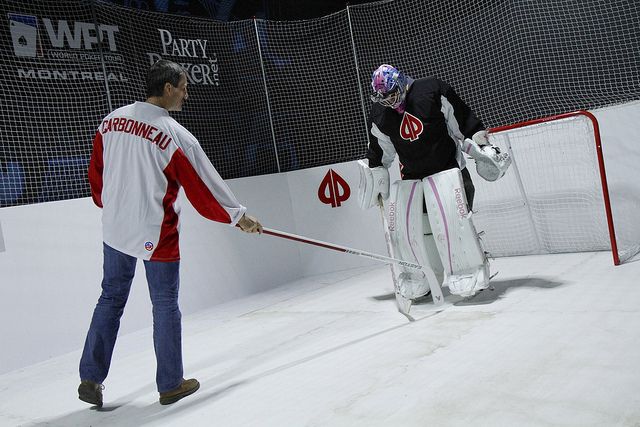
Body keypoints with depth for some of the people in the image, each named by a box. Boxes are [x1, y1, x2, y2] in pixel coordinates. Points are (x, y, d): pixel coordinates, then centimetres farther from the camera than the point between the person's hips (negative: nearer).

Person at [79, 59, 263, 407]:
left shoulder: (112, 120, 2)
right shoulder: (175, 136, -16)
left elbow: (96, 172, 10)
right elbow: (203, 186, -11)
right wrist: (238, 216, 1)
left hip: (115, 228, 6)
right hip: (155, 234, -5)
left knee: (111, 298, 18)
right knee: (165, 306, 8)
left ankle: (90, 378, 21)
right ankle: (170, 385, 20)